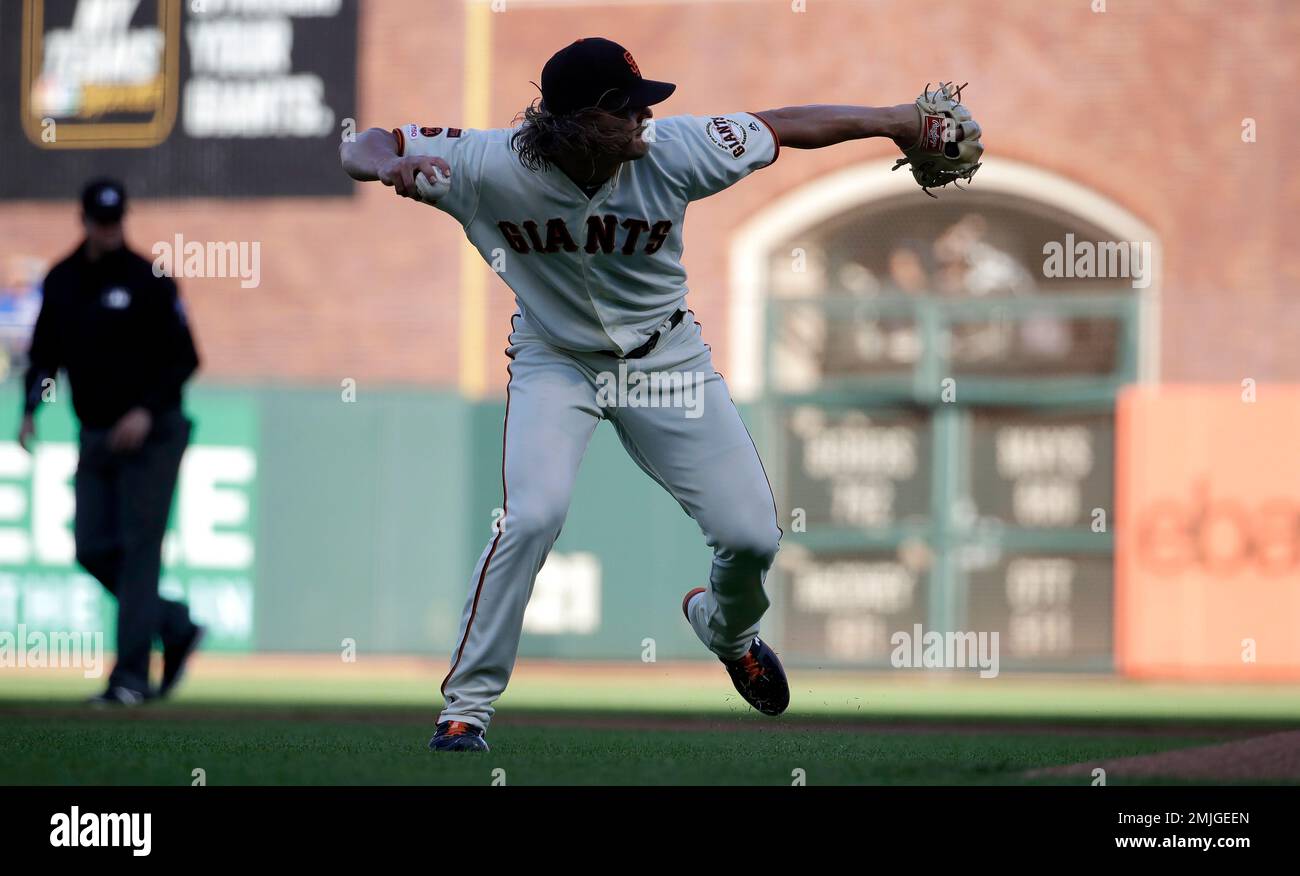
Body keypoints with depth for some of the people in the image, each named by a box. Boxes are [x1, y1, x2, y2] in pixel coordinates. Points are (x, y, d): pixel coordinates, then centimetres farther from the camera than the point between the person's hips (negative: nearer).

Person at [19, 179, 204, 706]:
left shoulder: (148, 282, -8)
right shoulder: (61, 282, 8)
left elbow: (184, 357, -9)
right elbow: (45, 352, 15)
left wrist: (147, 411, -21)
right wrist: (31, 411, 0)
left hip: (151, 435, -6)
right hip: (95, 439, 6)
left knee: (138, 548, -9)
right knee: (93, 549, 1)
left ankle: (131, 677, -10)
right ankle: (175, 627, 21)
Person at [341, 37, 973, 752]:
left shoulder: (671, 154, -24)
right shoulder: (493, 167, -27)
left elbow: (780, 127, -10)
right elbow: (359, 148, -23)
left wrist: (886, 120, -6)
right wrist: (390, 167, -46)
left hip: (664, 358, 2)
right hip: (555, 362, -2)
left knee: (753, 535, 0)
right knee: (533, 517, -26)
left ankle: (726, 628, 38)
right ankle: (466, 704, -11)